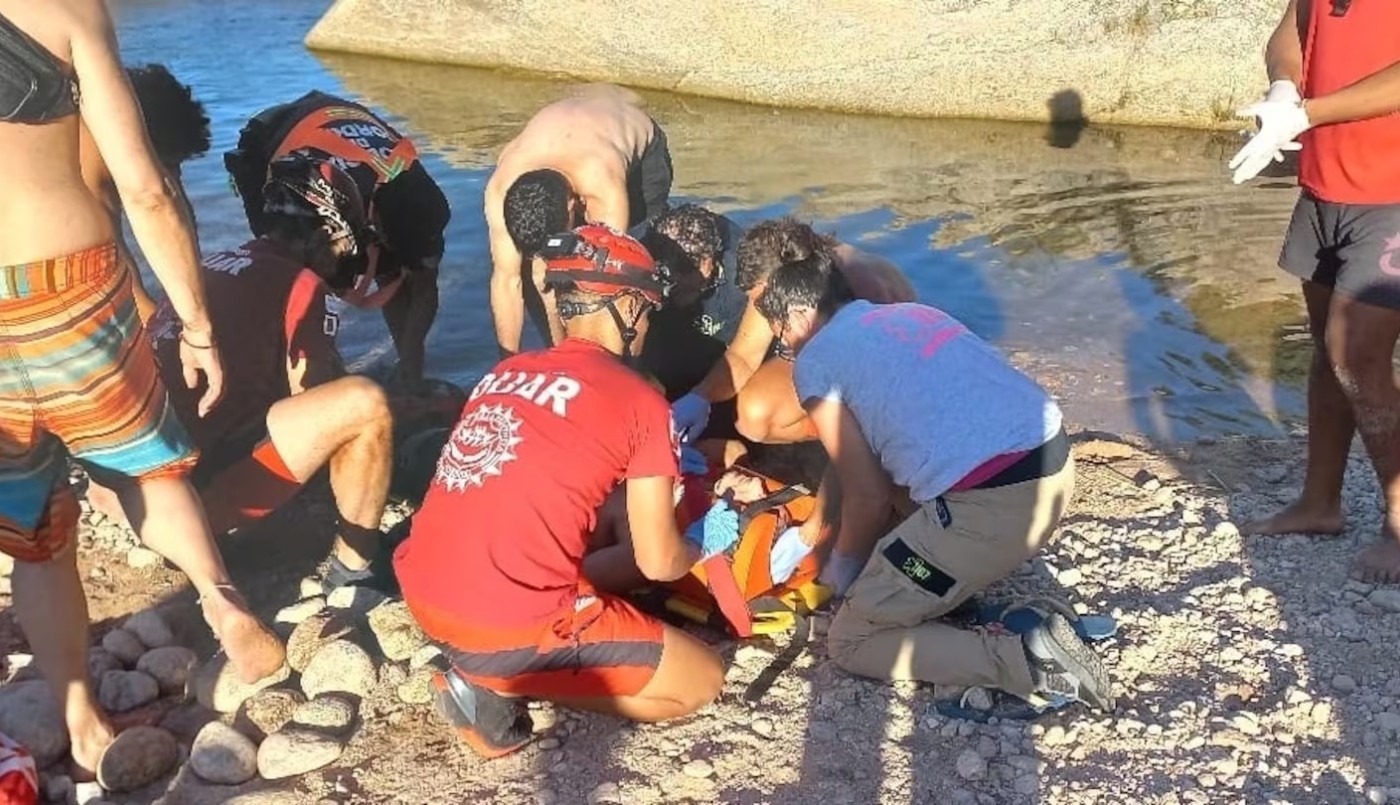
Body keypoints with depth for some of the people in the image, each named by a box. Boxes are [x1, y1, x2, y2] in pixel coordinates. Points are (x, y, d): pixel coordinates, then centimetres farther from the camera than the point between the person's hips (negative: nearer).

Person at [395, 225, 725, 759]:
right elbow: (659, 563, 0)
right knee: (701, 680, 12)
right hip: (509, 624, -7)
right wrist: (703, 544, 23)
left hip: (422, 596, 8)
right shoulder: (641, 403, -5)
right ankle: (504, 683, 0)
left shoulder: (506, 372, 13)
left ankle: (489, 667, 9)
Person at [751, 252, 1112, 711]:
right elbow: (854, 456, 32)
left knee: (850, 642, 9)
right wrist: (809, 534, 40)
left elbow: (868, 497, 0)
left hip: (990, 504, -9)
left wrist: (845, 563, 20)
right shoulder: (908, 314, 25)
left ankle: (1026, 662, -5)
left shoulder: (815, 360, 1)